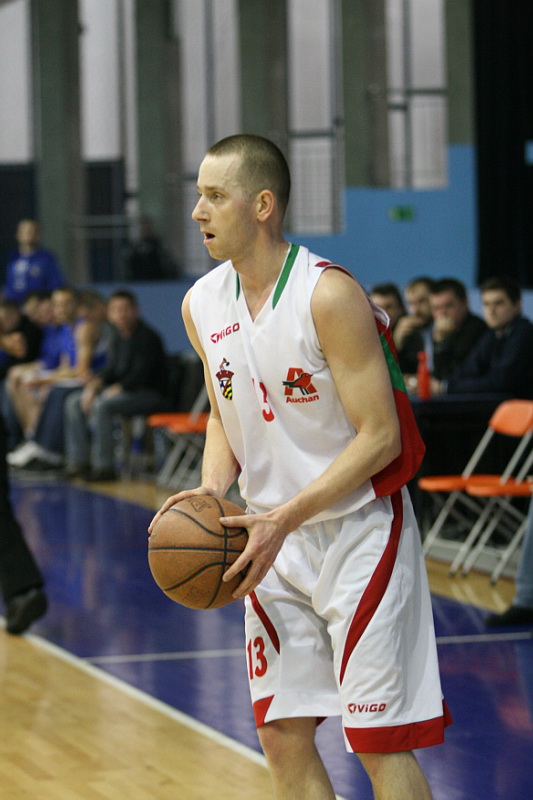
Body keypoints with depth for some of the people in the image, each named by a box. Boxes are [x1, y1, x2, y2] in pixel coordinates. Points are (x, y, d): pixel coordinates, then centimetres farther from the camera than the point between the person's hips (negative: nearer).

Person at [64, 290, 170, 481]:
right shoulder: (117, 337, 11)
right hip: (124, 391, 9)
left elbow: (141, 376, -20)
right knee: (74, 402, 0)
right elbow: (110, 370, 14)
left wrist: (116, 389, -23)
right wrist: (95, 384, -5)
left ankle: (104, 467, -29)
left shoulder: (148, 337, -14)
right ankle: (79, 460, -3)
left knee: (102, 405, -32)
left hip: (150, 395, -9)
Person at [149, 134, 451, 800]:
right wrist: (212, 489, -5)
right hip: (276, 543, 7)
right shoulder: (202, 305, 2)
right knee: (283, 738, 7)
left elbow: (380, 437, -19)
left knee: (380, 743, -5)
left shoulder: (330, 296, -19)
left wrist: (285, 518, -26)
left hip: (359, 531, -6)